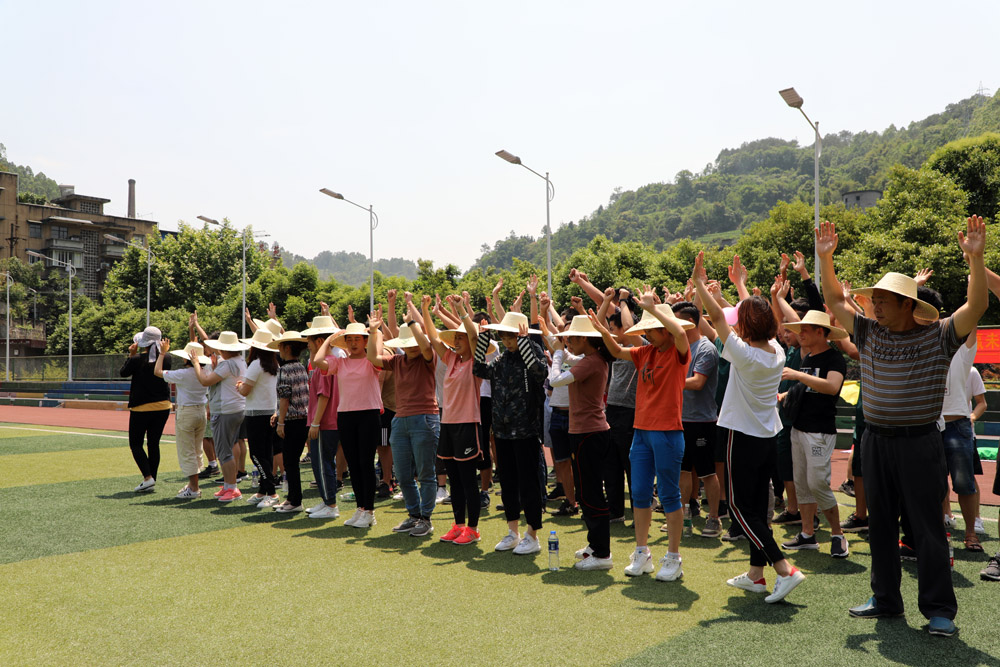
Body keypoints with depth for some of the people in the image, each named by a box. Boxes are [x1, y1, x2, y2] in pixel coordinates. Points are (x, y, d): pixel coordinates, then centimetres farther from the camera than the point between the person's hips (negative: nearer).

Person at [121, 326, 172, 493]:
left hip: (141, 408, -4)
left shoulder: (137, 359, -15)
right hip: (163, 406, 4)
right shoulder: (165, 359, -3)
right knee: (154, 443, 11)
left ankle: (148, 478, -8)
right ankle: (151, 479, 13)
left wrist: (131, 355, 11)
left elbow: (123, 373, 2)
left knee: (135, 443, 6)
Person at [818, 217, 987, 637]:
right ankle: (886, 599, 25)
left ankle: (939, 609, 10)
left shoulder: (938, 336, -4)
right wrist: (825, 258, 2)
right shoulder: (869, 332, 7)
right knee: (880, 523, 12)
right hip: (875, 441, 5)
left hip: (919, 443, -5)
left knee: (927, 526, 0)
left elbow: (976, 306, -15)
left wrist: (975, 258, -26)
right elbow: (834, 300, 11)